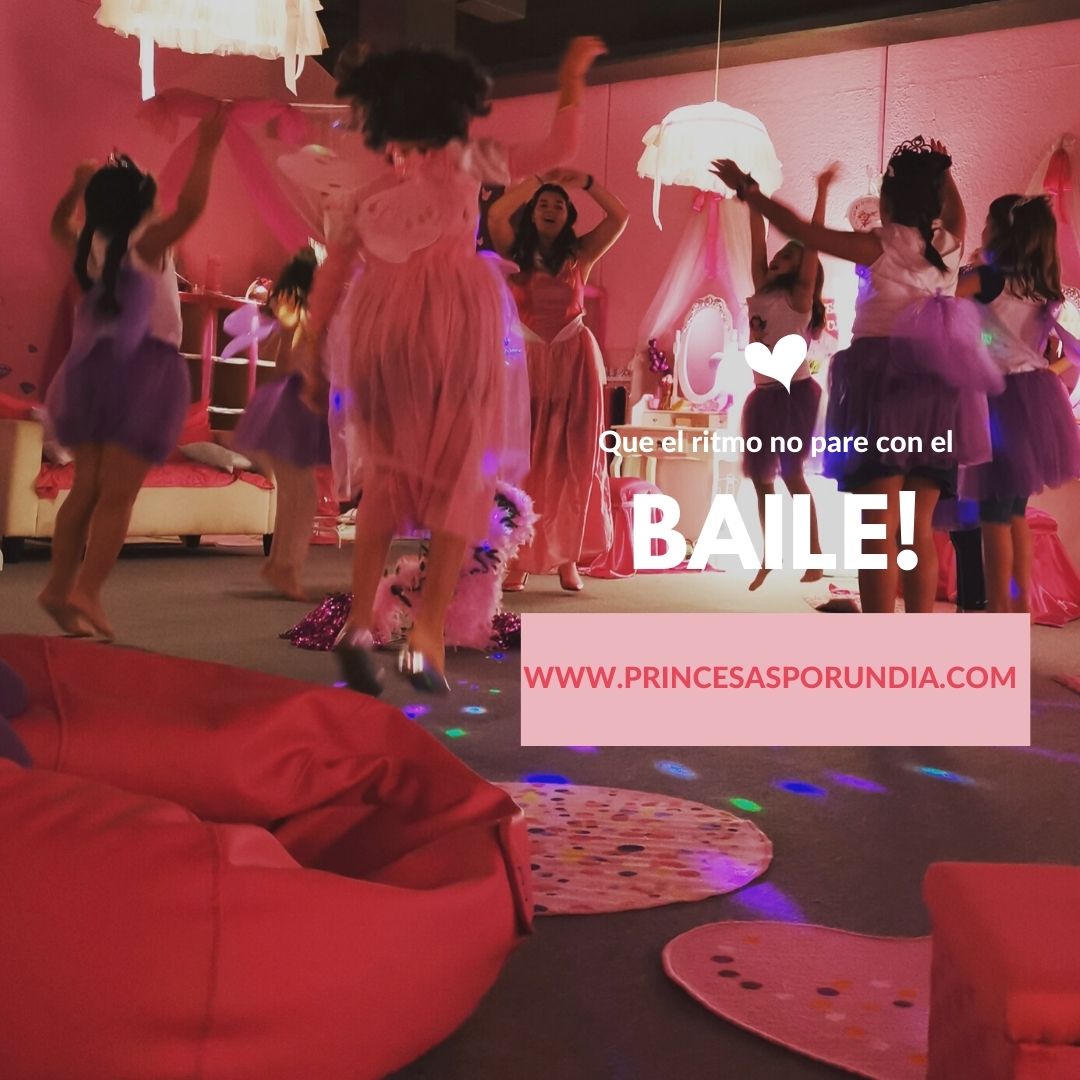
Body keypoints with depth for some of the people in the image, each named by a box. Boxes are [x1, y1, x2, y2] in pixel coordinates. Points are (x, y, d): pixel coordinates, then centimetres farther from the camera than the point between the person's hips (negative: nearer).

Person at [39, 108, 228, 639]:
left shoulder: (91, 245, 10)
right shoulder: (145, 244, -10)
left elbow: (59, 224, 33)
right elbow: (191, 207, -24)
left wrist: (77, 186, 30)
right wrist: (206, 148, -18)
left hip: (93, 369, 7)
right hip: (141, 371, -7)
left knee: (86, 488, 13)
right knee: (117, 494, -7)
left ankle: (60, 585, 13)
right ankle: (86, 592, -14)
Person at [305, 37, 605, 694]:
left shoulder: (371, 187, 17)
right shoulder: (467, 159, 12)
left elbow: (335, 268, 9)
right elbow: (555, 149, 21)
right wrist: (573, 81, 33)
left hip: (381, 320, 3)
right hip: (454, 315, -3)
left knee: (387, 470, 16)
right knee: (460, 477, 6)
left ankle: (361, 622, 0)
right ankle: (428, 637, -6)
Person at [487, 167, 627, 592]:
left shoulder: (579, 255, 7)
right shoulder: (517, 253, 5)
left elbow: (620, 217, 0)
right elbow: (496, 215, -10)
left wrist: (585, 182, 0)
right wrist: (538, 179, -3)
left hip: (576, 362, 1)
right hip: (530, 362, -1)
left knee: (573, 462, 0)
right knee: (526, 462, -3)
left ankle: (568, 557, 5)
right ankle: (520, 558, -1)